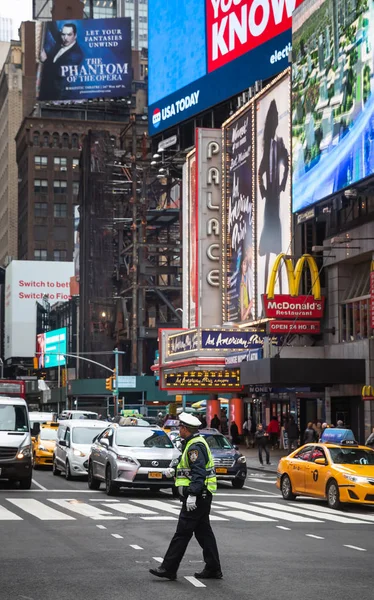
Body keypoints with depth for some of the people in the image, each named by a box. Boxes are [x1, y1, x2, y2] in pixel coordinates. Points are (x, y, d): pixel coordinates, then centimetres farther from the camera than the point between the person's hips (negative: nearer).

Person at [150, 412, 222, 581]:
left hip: (196, 497, -11)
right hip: (202, 496, 11)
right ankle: (213, 569, 14)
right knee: (203, 531, 12)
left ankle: (168, 568, -5)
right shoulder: (197, 443, 17)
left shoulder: (195, 447, -16)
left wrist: (192, 494, -28)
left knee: (182, 532, -7)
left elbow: (199, 473, -24)